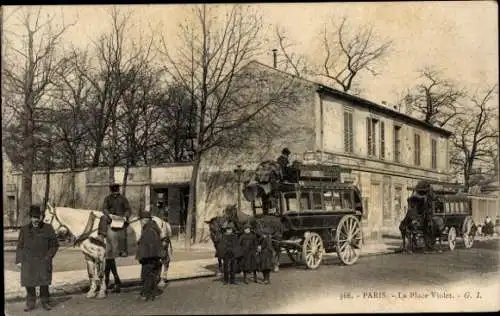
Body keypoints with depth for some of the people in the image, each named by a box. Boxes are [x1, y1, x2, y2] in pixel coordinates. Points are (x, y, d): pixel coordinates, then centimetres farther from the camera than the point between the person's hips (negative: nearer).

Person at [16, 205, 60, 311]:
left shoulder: (48, 229, 2)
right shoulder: (24, 229, 7)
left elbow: (54, 245, 4)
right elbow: (20, 246, 10)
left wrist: (48, 257, -6)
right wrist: (18, 260, 3)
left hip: (43, 261, -1)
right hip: (28, 262, 2)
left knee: (44, 282, -1)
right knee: (29, 282, 0)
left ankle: (45, 302, 11)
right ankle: (30, 303, 11)